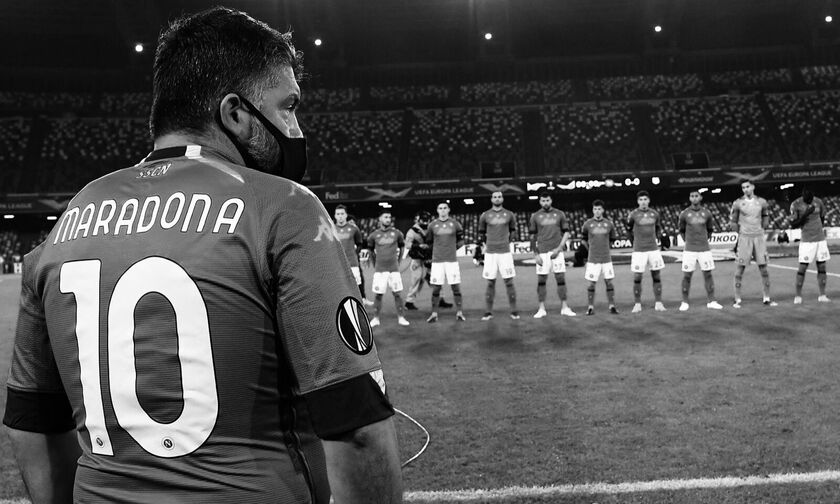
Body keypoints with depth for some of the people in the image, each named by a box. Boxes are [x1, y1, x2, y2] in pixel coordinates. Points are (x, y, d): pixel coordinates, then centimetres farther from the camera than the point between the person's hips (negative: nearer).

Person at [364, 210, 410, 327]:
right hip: (379, 270, 0)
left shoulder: (397, 233, 2)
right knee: (378, 294, 0)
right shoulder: (374, 235, 2)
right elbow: (370, 251, 14)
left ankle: (401, 318, 8)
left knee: (397, 294, 1)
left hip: (394, 269, 0)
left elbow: (401, 247, 15)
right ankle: (376, 319, 9)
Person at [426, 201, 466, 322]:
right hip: (437, 261, 0)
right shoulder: (432, 225, 4)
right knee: (436, 288, 1)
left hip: (452, 260, 0)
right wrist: (437, 249, 11)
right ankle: (434, 314, 9)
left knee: (456, 287, 0)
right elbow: (428, 242, 16)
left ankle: (459, 313, 7)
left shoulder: (455, 224, 4)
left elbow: (461, 240, 15)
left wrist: (454, 247, 7)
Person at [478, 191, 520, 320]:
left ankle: (514, 311, 5)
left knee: (509, 281, -1)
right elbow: (481, 233, 16)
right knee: (490, 283, 2)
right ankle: (489, 312, 8)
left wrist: (508, 242, 12)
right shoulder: (485, 215, 5)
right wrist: (487, 245, 10)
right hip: (490, 253, 0)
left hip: (505, 252, 0)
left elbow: (513, 231, 20)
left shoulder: (509, 215, 6)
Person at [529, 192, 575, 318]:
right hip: (542, 252, -1)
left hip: (557, 251, 1)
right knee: (541, 280, 0)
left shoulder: (559, 214, 8)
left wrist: (559, 248, -5)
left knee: (561, 279, 1)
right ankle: (542, 309, 7)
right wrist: (535, 254, -2)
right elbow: (532, 236, 6)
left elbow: (566, 233, 7)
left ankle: (564, 307, 7)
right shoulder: (535, 216, 6)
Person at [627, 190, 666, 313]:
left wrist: (653, 237, 12)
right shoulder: (633, 215, -4)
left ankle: (658, 303, 11)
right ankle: (637, 304, 7)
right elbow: (629, 231, 9)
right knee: (637, 278, -3)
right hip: (639, 251, -3)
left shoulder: (654, 214, 6)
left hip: (653, 249, 3)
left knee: (656, 276, 4)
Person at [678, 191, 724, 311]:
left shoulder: (706, 213, 3)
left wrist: (705, 240, 15)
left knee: (708, 274, 3)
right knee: (687, 276, -1)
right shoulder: (684, 214, -1)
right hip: (689, 250, -1)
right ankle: (684, 303, 8)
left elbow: (710, 229, 19)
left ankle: (711, 302, 10)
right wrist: (687, 241, 8)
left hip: (705, 249, 2)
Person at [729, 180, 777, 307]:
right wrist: (741, 232, -2)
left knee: (763, 267, 3)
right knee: (740, 267, -4)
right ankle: (737, 300, 2)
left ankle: (767, 298, 10)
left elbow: (765, 217, 20)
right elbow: (732, 222, 5)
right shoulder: (738, 203, -2)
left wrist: (762, 229, 8)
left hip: (759, 237, 3)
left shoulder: (761, 202, 6)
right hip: (744, 238, -3)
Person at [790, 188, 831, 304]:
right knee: (802, 268, -5)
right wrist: (805, 214, -20)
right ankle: (798, 296, 4)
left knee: (822, 267, 4)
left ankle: (822, 295, 10)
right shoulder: (795, 205, -8)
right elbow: (793, 224, -10)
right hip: (806, 241, -4)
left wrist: (817, 229, 15)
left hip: (820, 239, 4)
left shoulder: (818, 202, 3)